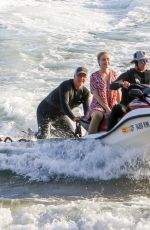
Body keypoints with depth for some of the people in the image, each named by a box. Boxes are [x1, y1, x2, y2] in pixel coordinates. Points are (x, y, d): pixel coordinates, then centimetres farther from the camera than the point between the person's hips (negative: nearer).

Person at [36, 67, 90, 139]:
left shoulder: (85, 92, -9)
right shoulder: (66, 86, -28)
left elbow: (87, 109, -17)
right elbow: (64, 104, -39)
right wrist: (73, 117, -53)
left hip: (61, 114, 7)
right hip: (46, 111, -7)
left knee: (72, 136, 1)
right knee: (43, 135, -21)